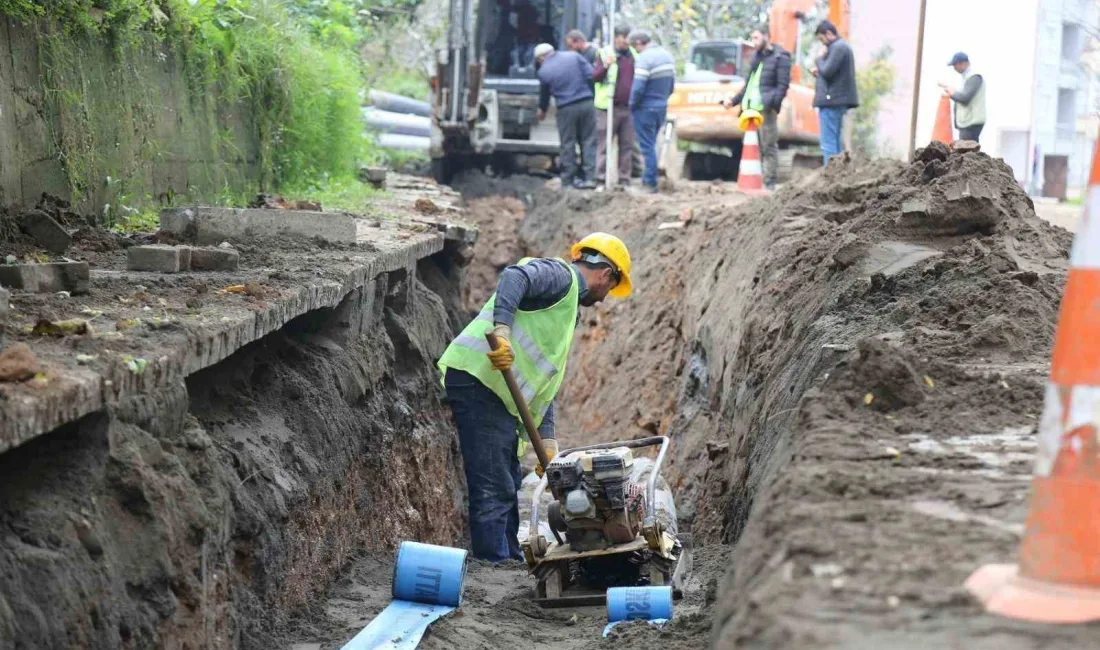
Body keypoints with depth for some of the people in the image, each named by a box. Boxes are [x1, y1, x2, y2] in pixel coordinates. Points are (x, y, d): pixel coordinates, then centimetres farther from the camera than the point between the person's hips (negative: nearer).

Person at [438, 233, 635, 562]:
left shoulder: (568, 311, 28)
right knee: (494, 489, -11)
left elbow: (544, 382, 25)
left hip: (500, 394, 10)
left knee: (507, 487, 17)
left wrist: (547, 440, 17)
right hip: (478, 378, -10)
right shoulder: (560, 275, 0)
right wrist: (501, 330, -37)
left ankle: (510, 562, 27)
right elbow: (514, 277, -23)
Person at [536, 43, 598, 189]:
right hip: (586, 104, 2)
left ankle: (568, 180, 10)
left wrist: (542, 110, 34)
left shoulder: (544, 71, 1)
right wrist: (591, 95, 10)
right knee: (588, 141, 7)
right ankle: (589, 177, 4)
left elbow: (544, 94, 15)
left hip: (566, 110, -2)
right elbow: (591, 75, -2)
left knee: (568, 145, 7)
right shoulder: (574, 56, 3)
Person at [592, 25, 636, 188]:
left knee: (627, 146, 6)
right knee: (604, 145, -3)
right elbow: (595, 76, -6)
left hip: (628, 107, 5)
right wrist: (605, 66, -24)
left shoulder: (633, 55, 13)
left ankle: (624, 179, 11)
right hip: (609, 107, -5)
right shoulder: (605, 54, 0)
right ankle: (600, 179, -1)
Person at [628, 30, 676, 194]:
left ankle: (651, 183, 2)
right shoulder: (667, 56, 8)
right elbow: (672, 84, 13)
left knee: (647, 146, -1)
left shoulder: (644, 59, -19)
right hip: (662, 107, 8)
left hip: (646, 109, -8)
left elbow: (638, 88, -24)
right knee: (650, 144, 18)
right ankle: (648, 178, 22)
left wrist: (632, 105, -9)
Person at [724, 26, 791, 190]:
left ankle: (769, 182, -6)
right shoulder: (756, 57, 23)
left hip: (766, 108, -8)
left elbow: (783, 85, -9)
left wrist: (772, 103, -22)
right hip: (751, 107, 8)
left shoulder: (780, 57, -2)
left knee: (768, 146, -7)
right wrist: (735, 100, 22)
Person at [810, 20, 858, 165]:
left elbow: (827, 71, -20)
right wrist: (819, 72, 9)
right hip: (838, 101, 11)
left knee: (828, 144, -10)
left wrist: (820, 60, -3)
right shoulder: (843, 46, 19)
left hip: (831, 100, -11)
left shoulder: (838, 47, -13)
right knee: (836, 142, 14)